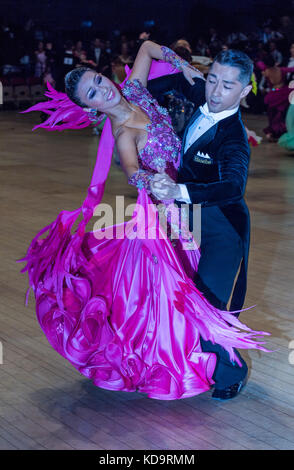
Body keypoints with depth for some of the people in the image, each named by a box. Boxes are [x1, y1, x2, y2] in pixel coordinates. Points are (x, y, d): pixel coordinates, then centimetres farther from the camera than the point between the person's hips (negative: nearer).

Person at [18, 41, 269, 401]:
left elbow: (147, 47, 9)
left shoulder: (133, 90, -5)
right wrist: (155, 182, -62)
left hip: (180, 195, 8)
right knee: (165, 276, -1)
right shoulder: (123, 134, -24)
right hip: (163, 207, -8)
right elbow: (133, 171, -42)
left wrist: (184, 67, -1)